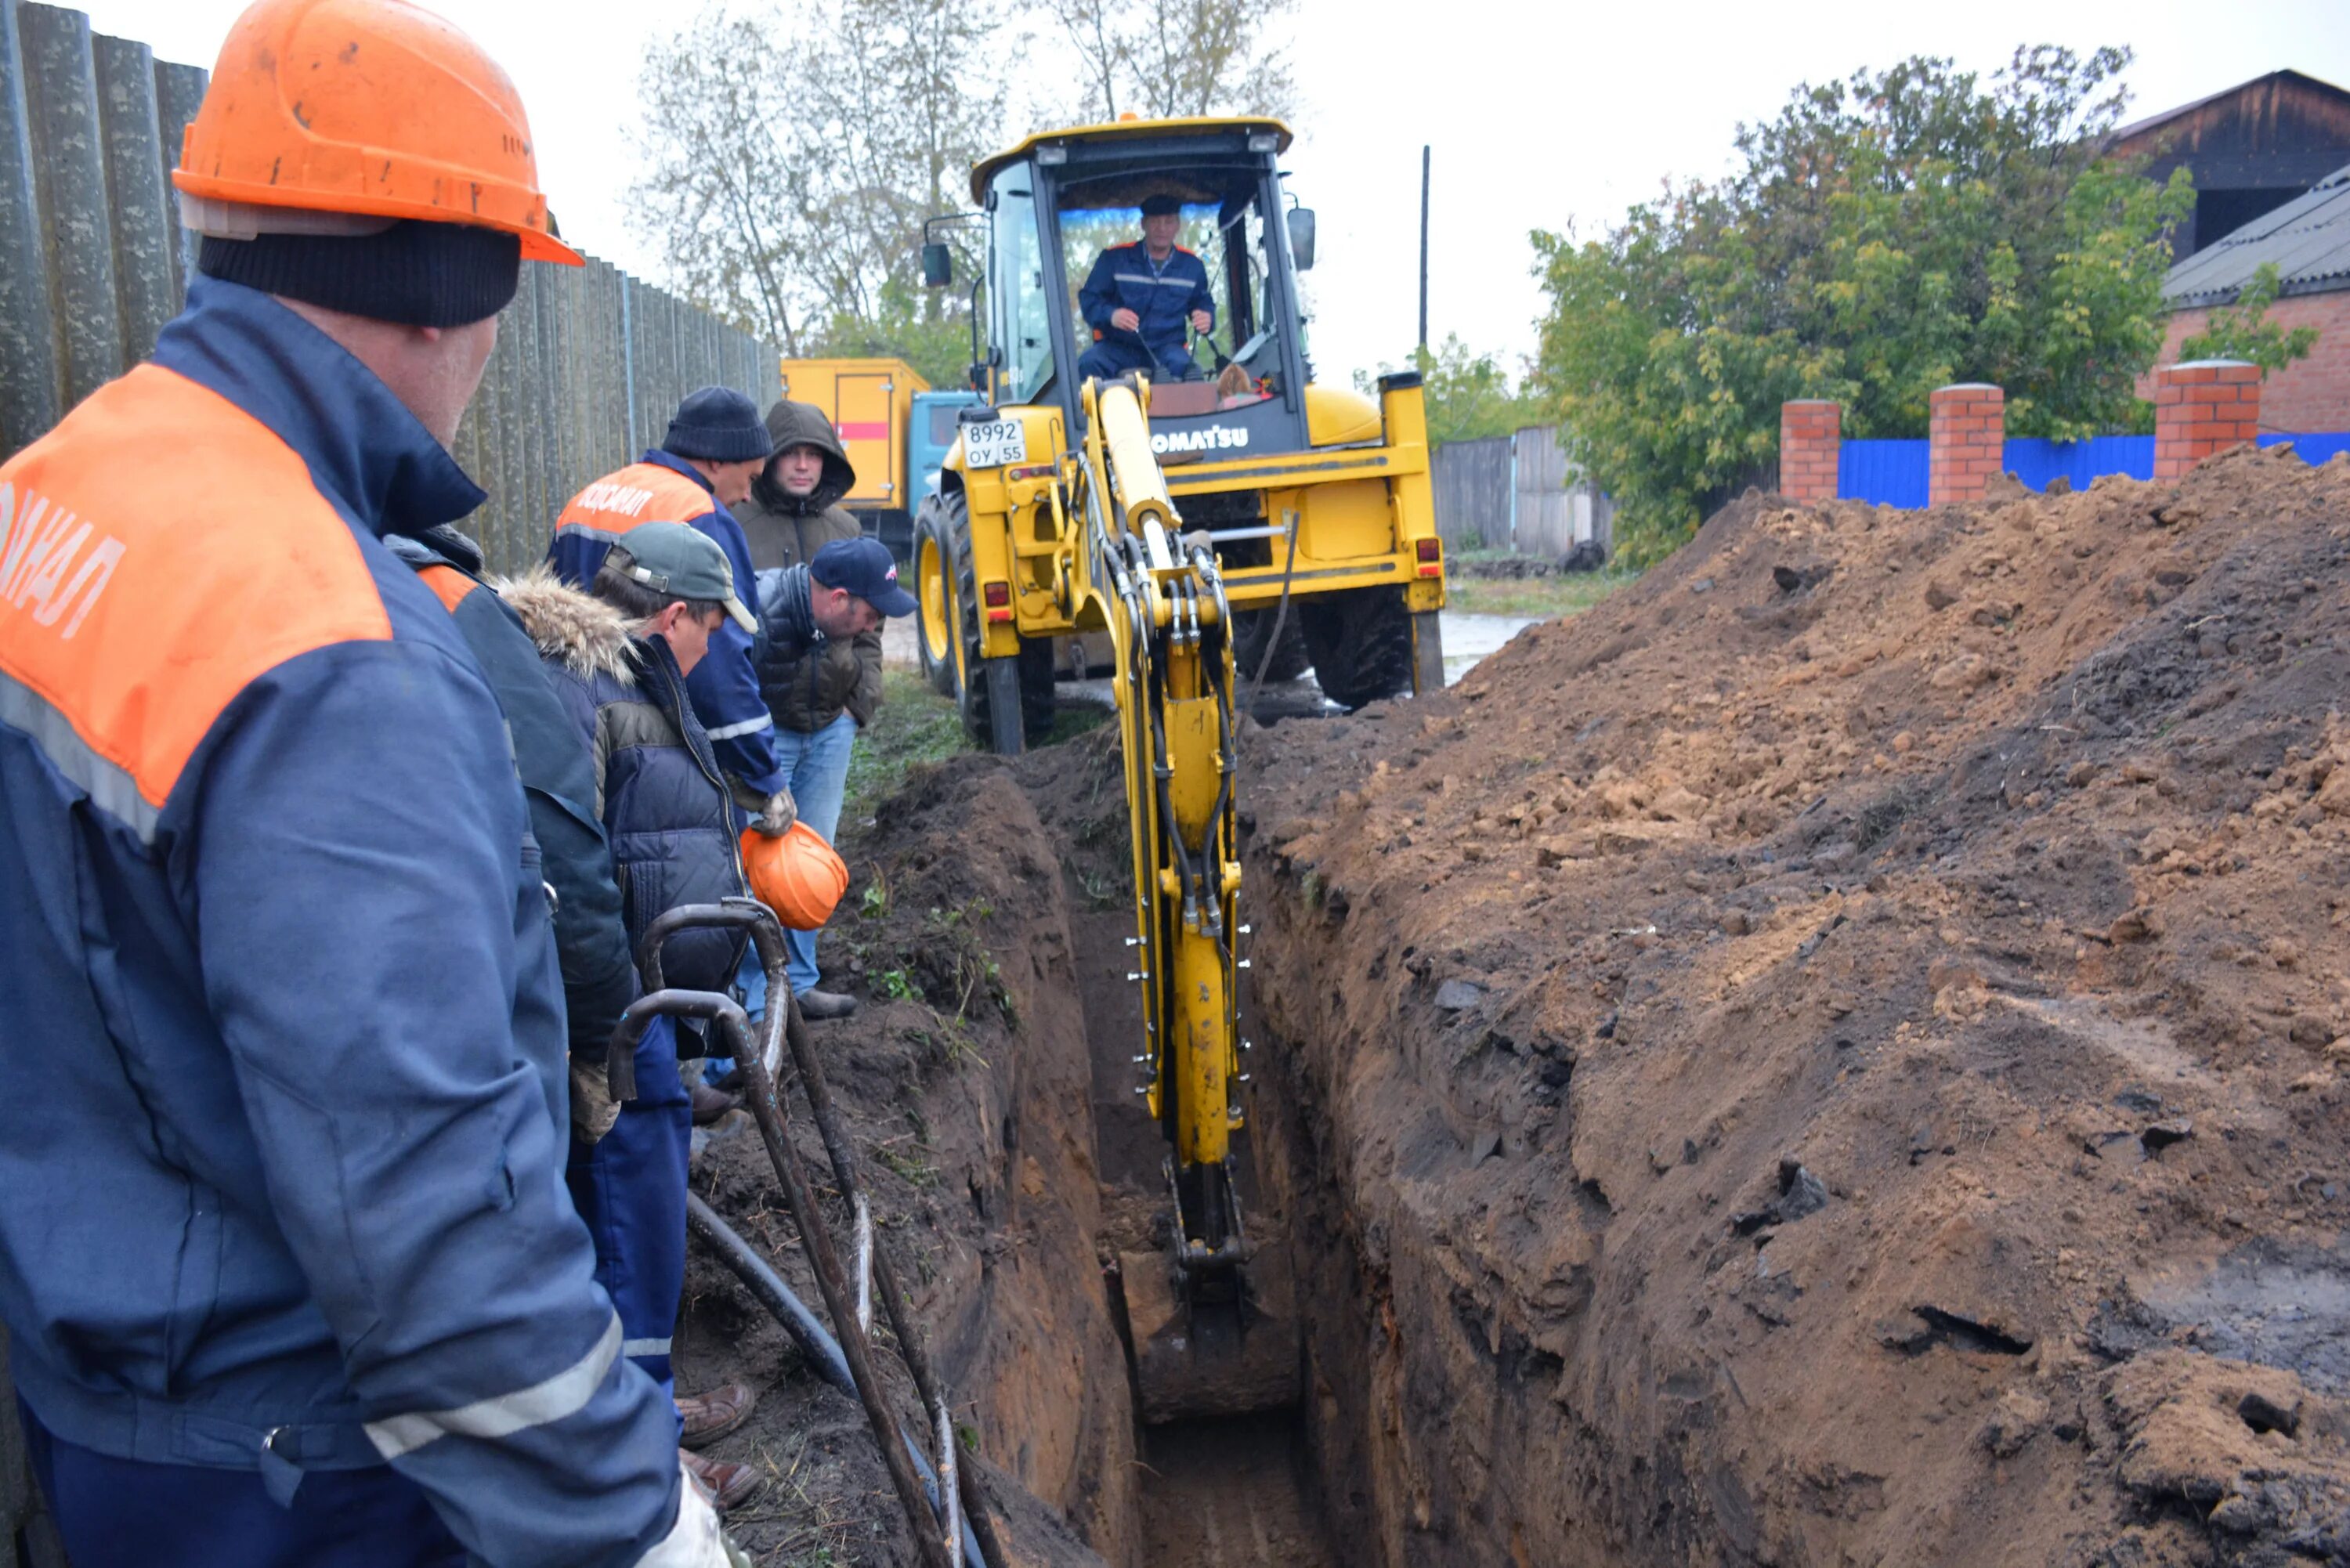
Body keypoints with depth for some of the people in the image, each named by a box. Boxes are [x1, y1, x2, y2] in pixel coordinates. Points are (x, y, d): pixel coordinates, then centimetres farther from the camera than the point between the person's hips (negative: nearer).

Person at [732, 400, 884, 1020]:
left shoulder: (845, 531, 12)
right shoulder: (735, 527, -6)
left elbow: (869, 622, 20)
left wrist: (865, 695, 10)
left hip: (832, 725, 6)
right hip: (763, 725, -5)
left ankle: (800, 982, 25)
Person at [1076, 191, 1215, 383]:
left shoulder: (1192, 266, 10)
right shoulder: (1114, 258, 1)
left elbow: (1202, 302, 24)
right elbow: (1089, 298, 2)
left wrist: (1206, 318, -2)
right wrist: (1110, 315, -20)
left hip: (1166, 348, 1)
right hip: (1118, 346, -1)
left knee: (1183, 366, -35)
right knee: (1089, 364, -33)